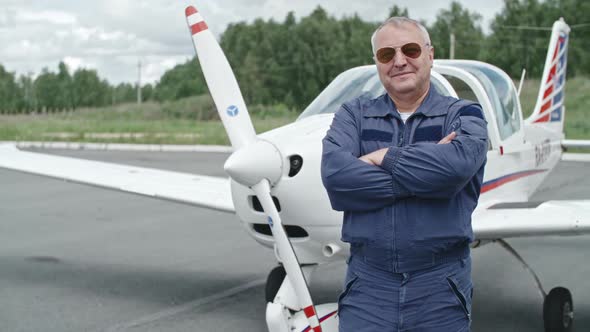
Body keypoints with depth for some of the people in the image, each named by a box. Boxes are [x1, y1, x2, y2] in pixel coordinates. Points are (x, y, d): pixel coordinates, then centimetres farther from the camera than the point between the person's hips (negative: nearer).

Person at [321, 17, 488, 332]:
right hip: (368, 283, 1)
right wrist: (424, 172, -14)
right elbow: (334, 174, -12)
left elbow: (458, 163, -20)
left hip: (439, 286, -1)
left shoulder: (463, 115, 4)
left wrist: (383, 158, -10)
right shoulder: (354, 115, 9)